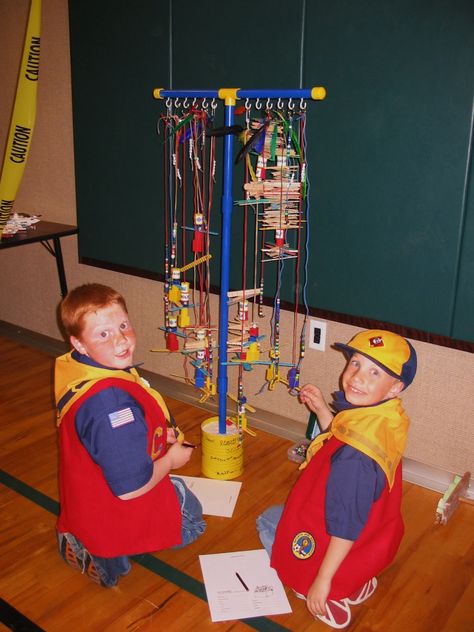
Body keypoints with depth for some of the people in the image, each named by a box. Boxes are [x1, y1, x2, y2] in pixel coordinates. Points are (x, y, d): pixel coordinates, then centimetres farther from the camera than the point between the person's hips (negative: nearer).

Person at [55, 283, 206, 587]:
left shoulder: (74, 368, -8)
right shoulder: (109, 400, -39)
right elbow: (131, 487, -33)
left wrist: (157, 436, 0)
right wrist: (171, 458, -15)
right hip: (114, 519, -8)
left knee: (179, 489, 34)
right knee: (192, 518, 19)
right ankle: (106, 554, 7)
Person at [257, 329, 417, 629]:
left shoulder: (355, 457, -39)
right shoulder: (387, 418, -15)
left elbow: (346, 528, -30)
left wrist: (322, 580, -19)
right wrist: (322, 410, -4)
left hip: (345, 553, -7)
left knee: (268, 521, 16)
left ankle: (332, 595, 9)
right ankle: (356, 583, 20)